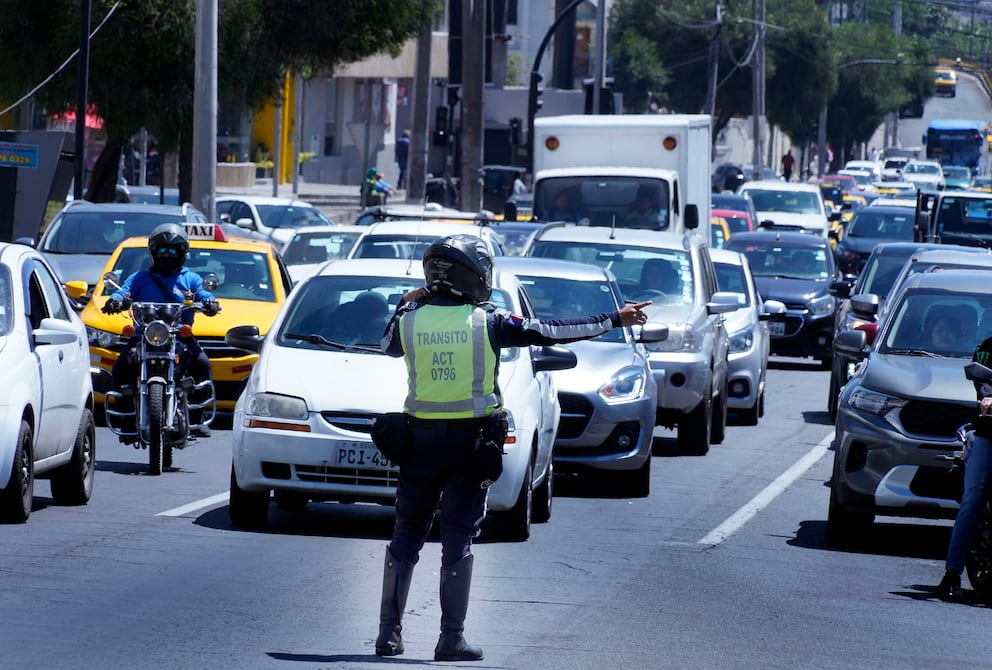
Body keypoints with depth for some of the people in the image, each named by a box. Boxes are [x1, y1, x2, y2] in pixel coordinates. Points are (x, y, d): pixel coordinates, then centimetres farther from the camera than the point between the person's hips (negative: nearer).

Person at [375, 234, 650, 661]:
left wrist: (406, 305, 33)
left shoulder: (410, 322, -2)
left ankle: (389, 633, 9)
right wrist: (615, 320, 5)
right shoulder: (487, 324, -8)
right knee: (458, 538, 3)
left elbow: (388, 346, 22)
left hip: (420, 440, 2)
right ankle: (451, 640, 1)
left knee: (406, 535, 11)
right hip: (469, 442, -2)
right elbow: (553, 332, -3)